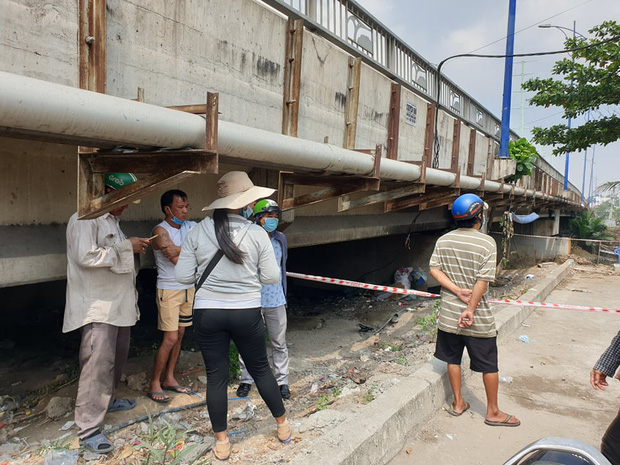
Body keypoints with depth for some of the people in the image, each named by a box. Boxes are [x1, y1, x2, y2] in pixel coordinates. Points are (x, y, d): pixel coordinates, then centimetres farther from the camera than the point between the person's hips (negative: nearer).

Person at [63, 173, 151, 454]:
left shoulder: (111, 220, 18)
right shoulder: (85, 220, -13)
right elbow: (86, 257, -25)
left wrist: (134, 249, 9)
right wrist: (126, 247, -18)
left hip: (118, 304, 10)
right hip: (98, 307, -10)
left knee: (117, 357, 19)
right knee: (98, 363, -10)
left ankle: (106, 400, 38)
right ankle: (88, 429, -1)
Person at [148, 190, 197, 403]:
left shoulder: (191, 226, 5)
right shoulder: (160, 231, -14)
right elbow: (177, 260, -23)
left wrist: (178, 250, -23)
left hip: (188, 288, 6)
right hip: (169, 290, -6)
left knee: (180, 335, 12)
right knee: (170, 338, -6)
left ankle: (169, 378, 25)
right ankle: (154, 384, 9)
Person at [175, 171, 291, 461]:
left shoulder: (198, 231, -5)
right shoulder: (257, 233, -9)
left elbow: (183, 276, -4)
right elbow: (271, 277, -5)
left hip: (207, 314, 1)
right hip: (246, 313, 0)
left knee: (216, 376, 13)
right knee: (260, 368, 18)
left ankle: (221, 442, 27)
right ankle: (283, 426, 35)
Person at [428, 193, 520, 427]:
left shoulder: (443, 240, 0)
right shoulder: (486, 243, -14)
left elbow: (434, 269, -4)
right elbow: (482, 281, -18)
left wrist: (457, 291, -9)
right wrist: (470, 309, -15)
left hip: (449, 313, 5)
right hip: (479, 318, -4)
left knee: (453, 358, 18)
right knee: (489, 365, 11)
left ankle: (458, 403, 32)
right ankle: (493, 412, 25)